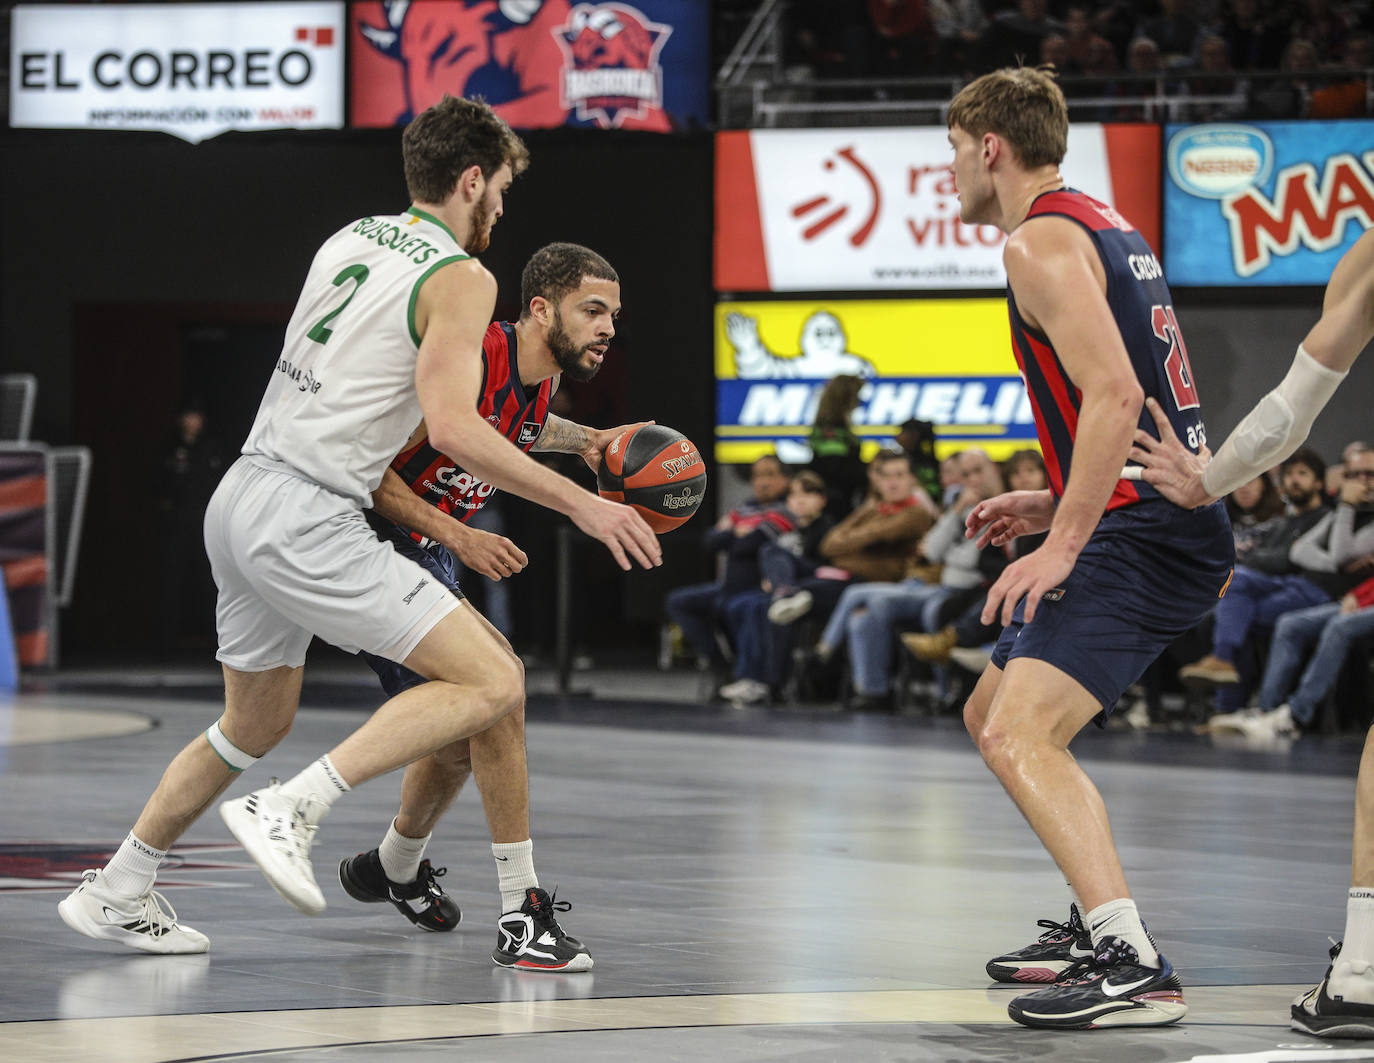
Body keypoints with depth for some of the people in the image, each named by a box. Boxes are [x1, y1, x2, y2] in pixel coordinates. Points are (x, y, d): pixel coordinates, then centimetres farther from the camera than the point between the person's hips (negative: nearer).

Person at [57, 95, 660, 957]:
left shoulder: (350, 240, 16)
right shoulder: (461, 279, -8)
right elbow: (453, 427, -20)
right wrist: (582, 505, -15)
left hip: (243, 498, 9)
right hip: (308, 522, -9)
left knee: (256, 724, 26)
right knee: (494, 682, -11)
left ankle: (114, 894, 31)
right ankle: (291, 812, -17)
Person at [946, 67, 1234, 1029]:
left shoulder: (1042, 241, -11)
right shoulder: (1105, 226, 20)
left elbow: (1115, 396, -24)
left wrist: (1064, 543, -23)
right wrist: (1054, 506, 23)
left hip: (1142, 535, -11)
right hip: (1171, 519, 11)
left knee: (1019, 735, -23)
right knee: (993, 714, 23)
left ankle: (1134, 967, -32)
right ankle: (1099, 925, 28)